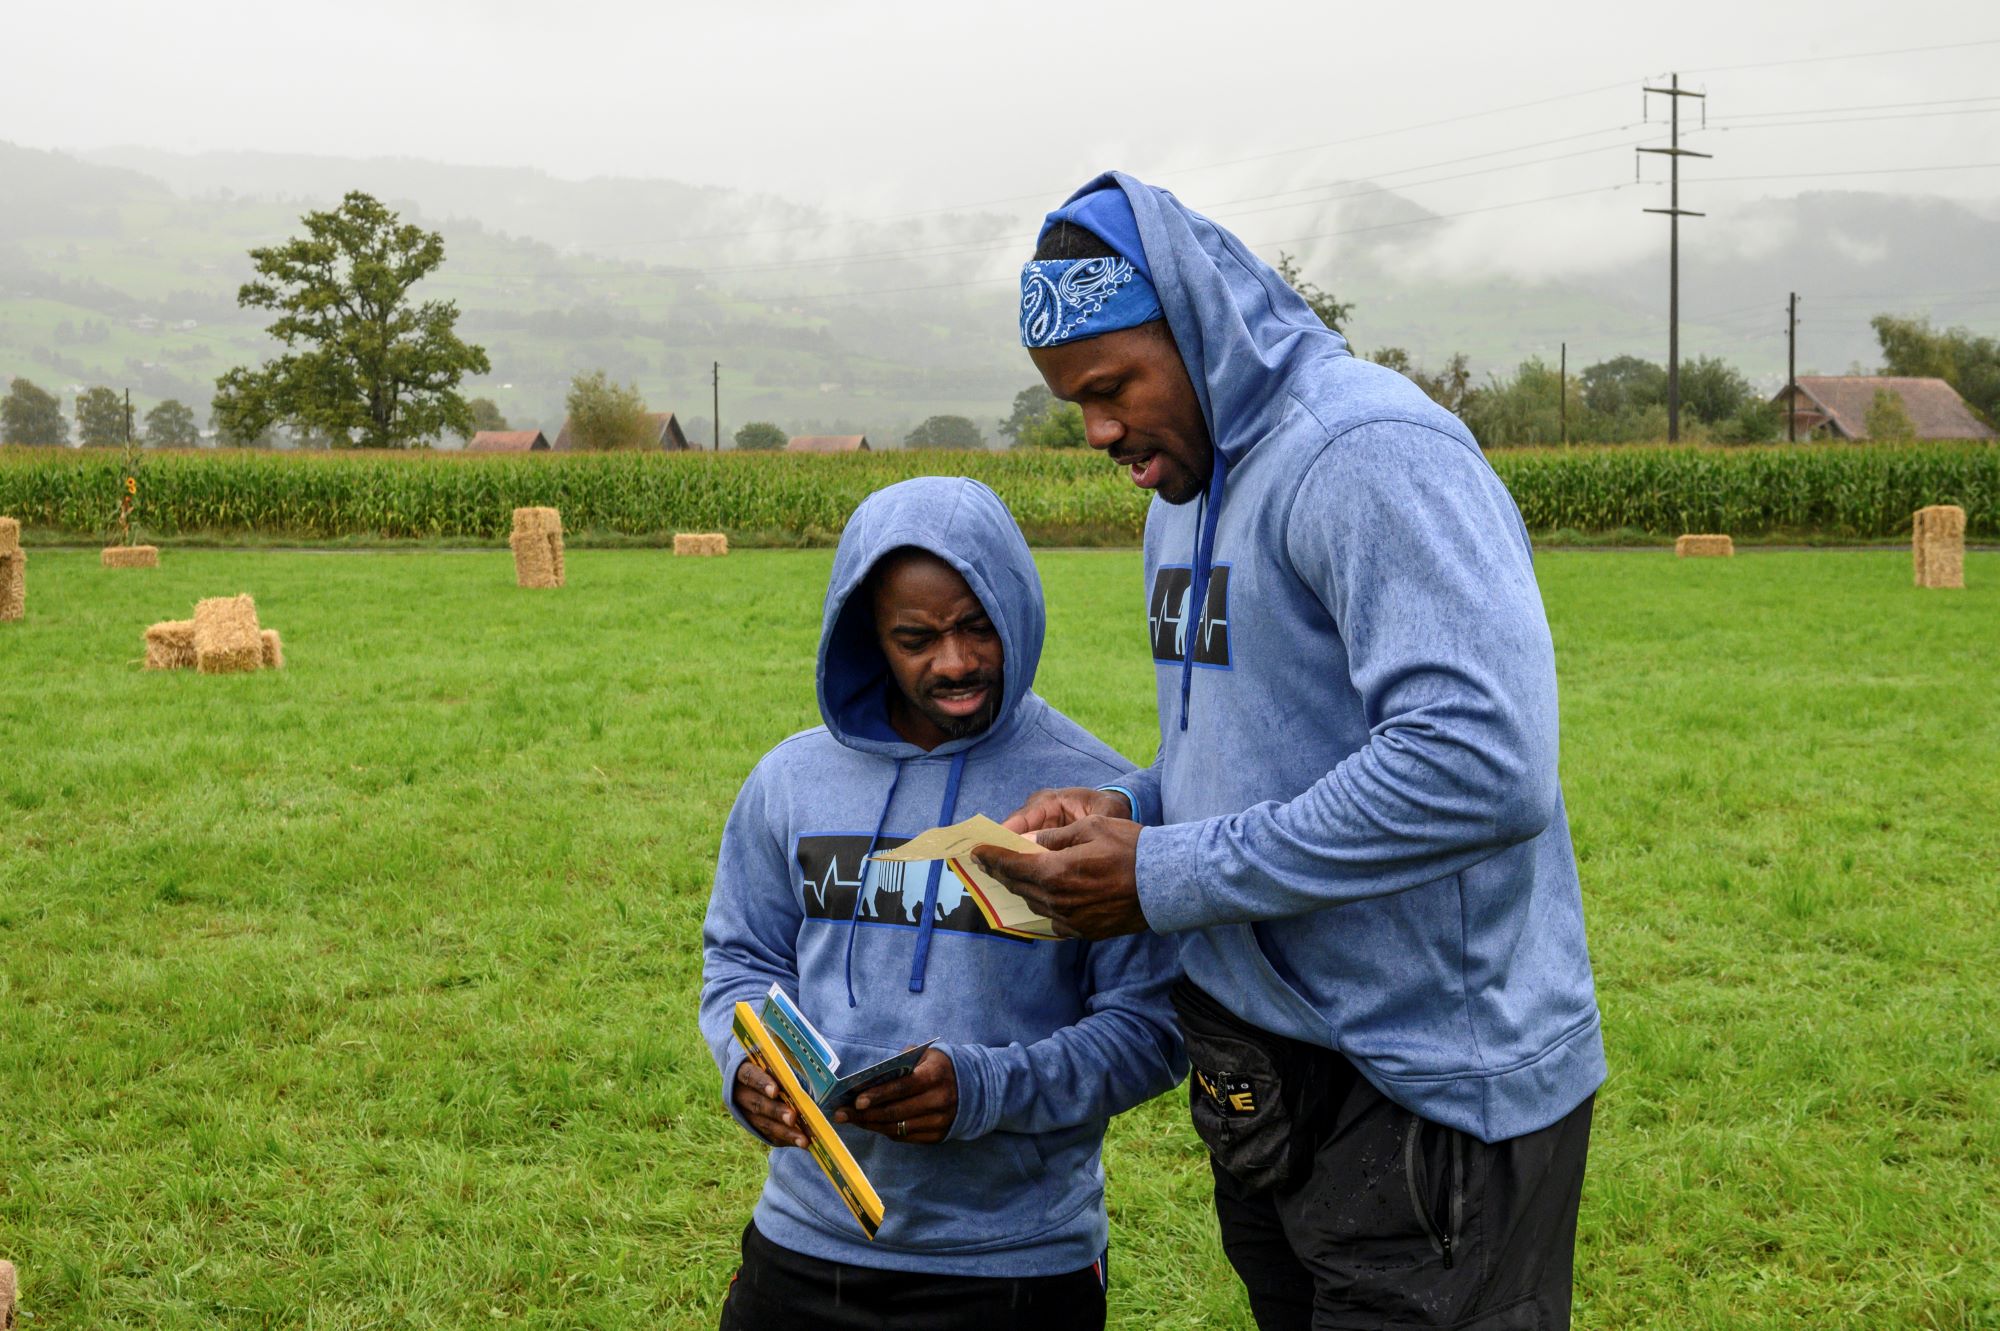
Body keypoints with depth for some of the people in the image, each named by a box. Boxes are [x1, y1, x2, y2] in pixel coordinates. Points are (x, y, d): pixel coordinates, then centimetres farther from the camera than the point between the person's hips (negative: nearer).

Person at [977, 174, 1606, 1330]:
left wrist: (1167, 879, -23)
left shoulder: (1369, 453, -19)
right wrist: (1133, 811, 1)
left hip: (1427, 1093, -9)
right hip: (1269, 1076, 9)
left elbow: (1483, 764, -30)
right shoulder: (1187, 495, 13)